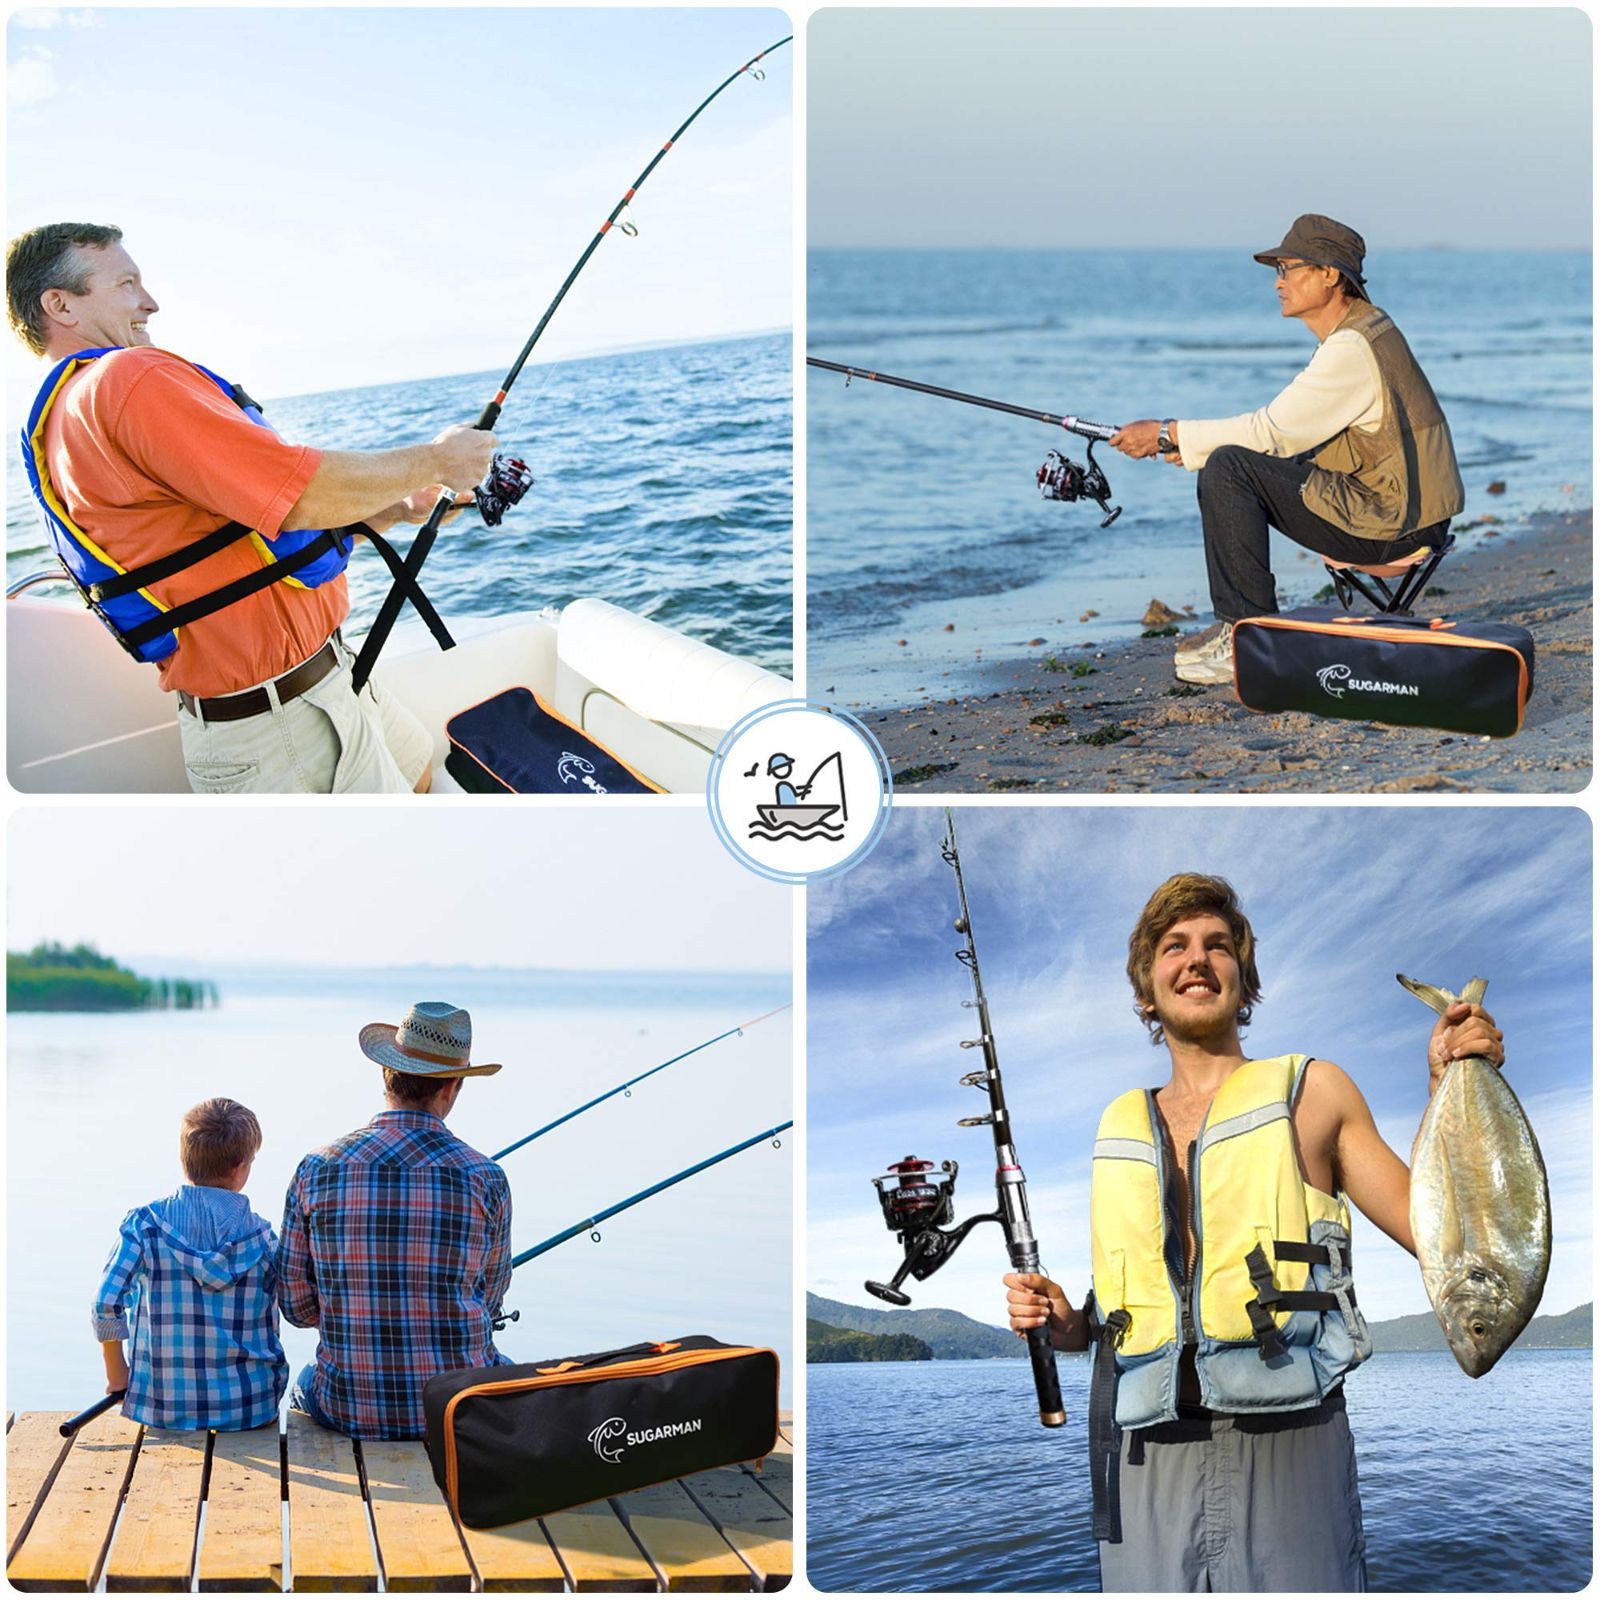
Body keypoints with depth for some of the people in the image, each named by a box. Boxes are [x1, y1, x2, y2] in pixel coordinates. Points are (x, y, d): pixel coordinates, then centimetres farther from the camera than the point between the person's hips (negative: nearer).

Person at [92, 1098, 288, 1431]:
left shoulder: (145, 1223, -7)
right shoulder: (263, 1235, -5)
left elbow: (107, 1305, -13)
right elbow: (268, 1331, 0)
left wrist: (117, 1376, 0)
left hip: (163, 1409, 2)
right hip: (248, 1407, -2)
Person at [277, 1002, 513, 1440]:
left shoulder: (316, 1170, -7)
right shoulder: (485, 1178, -10)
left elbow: (296, 1306, -1)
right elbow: (488, 1301, 5)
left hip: (348, 1411, 1)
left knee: (306, 1383, 37)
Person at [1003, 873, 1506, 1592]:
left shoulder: (1311, 1092, 8)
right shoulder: (1119, 1127, 17)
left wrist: (1449, 1088, -6)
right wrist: (1067, 1323, 4)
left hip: (1286, 1451, -3)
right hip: (1149, 1465, 3)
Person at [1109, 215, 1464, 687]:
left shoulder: (1353, 348, -19)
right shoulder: (1366, 327, 13)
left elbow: (1272, 430, -19)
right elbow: (1288, 428, 14)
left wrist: (1169, 434, -13)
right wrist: (1189, 441, 5)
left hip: (1391, 523, -10)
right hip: (1405, 504, 10)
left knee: (1227, 470, -16)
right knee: (1243, 464, 16)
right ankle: (1237, 623, 18)